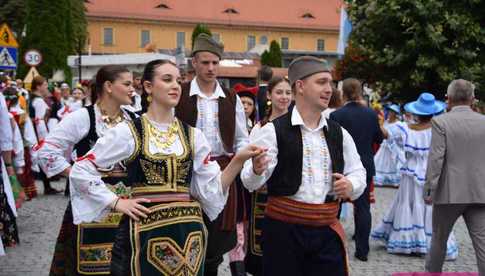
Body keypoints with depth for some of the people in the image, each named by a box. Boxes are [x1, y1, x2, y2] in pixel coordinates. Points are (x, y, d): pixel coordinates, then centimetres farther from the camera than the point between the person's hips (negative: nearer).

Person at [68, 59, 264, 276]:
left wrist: (238, 160, -10)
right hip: (145, 230, -3)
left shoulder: (192, 135, 7)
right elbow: (81, 170, -1)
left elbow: (211, 189, 2)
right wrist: (116, 202, -7)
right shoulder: (128, 132, -3)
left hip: (188, 230, 3)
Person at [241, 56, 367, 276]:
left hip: (327, 231, 4)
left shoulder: (339, 134, 10)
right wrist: (256, 170, -34)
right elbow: (251, 183, -11)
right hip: (283, 230, -4)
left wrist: (351, 185, -6)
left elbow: (358, 173, 17)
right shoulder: (274, 131, -6)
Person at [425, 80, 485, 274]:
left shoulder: (440, 122, -8)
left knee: (439, 237, 17)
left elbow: (435, 158, -13)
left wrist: (429, 189, -8)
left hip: (449, 192, -2)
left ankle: (432, 272, 32)